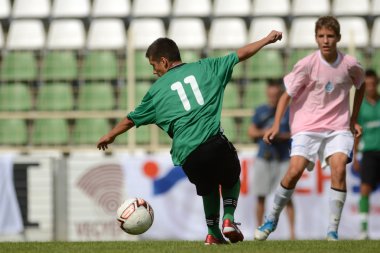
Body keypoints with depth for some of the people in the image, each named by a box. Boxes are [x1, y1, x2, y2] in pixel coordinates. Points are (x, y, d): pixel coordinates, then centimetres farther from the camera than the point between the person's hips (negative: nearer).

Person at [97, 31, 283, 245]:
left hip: (187, 155, 1)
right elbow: (240, 55, 18)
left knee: (208, 188, 28)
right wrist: (266, 40, 31)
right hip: (215, 143, -1)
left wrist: (110, 136, 45)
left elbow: (132, 119, 28)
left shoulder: (158, 89, 16)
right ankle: (228, 218, 6)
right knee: (231, 179, 27)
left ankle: (213, 233, 19)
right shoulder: (203, 68, 15)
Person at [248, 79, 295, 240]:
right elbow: (251, 132, 11)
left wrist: (281, 136, -16)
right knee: (260, 196, 2)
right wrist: (263, 132, -9)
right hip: (263, 158, 3)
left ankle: (292, 231, -6)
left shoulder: (289, 111, 1)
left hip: (283, 159, -3)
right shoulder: (261, 111, 9)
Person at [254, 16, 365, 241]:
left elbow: (360, 86, 19)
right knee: (295, 170, -18)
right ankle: (272, 218, 5)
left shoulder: (350, 65, -3)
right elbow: (287, 94, -4)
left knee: (339, 168, -22)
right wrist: (276, 125, -15)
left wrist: (354, 120, 18)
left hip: (337, 127, 1)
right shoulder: (306, 65, -10)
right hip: (307, 125, -1)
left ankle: (333, 231, -15)